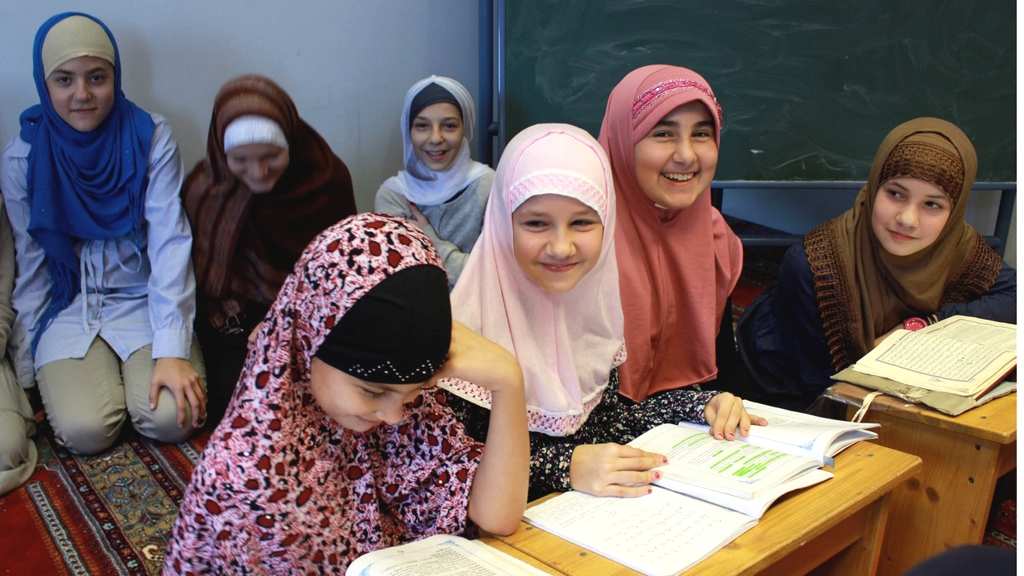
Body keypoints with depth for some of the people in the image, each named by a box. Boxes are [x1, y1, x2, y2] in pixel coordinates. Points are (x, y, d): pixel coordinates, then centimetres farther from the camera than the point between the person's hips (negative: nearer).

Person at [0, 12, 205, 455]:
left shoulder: (151, 139, -9)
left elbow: (170, 243, -13)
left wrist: (172, 349, -20)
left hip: (144, 300, -1)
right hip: (67, 309, 1)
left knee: (172, 418, -21)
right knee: (84, 429, -20)